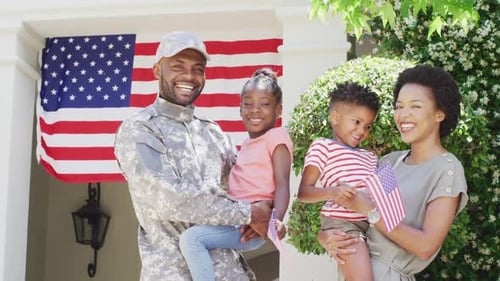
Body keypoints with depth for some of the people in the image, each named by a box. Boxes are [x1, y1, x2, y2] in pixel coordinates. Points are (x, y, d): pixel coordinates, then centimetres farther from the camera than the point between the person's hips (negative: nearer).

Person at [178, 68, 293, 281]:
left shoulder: (277, 137, -4)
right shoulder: (248, 143, 20)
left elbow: (282, 185, -15)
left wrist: (277, 218, -30)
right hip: (235, 221, 9)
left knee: (191, 238, -22)